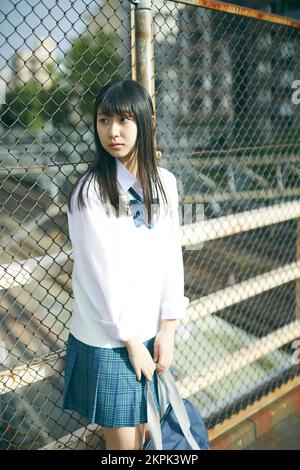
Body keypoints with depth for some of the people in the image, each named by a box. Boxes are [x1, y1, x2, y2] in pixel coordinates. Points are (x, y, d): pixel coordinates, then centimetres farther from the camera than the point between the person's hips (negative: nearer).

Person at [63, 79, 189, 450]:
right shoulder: (90, 191, -16)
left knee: (144, 430, 20)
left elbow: (172, 255, 0)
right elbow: (102, 274, -16)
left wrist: (167, 328, -4)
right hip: (107, 338, -4)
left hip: (152, 331, 5)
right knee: (122, 441, 11)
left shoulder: (165, 182, -1)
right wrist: (131, 341, -10)